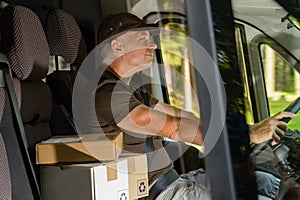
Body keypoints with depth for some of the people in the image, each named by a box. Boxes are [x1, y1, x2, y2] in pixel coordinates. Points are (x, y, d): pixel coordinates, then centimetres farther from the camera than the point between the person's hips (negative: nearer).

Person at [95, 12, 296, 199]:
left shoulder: (132, 90, 17)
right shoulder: (108, 93, -17)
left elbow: (181, 116, 12)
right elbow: (173, 128, -26)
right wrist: (249, 134, -25)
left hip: (170, 179, 10)